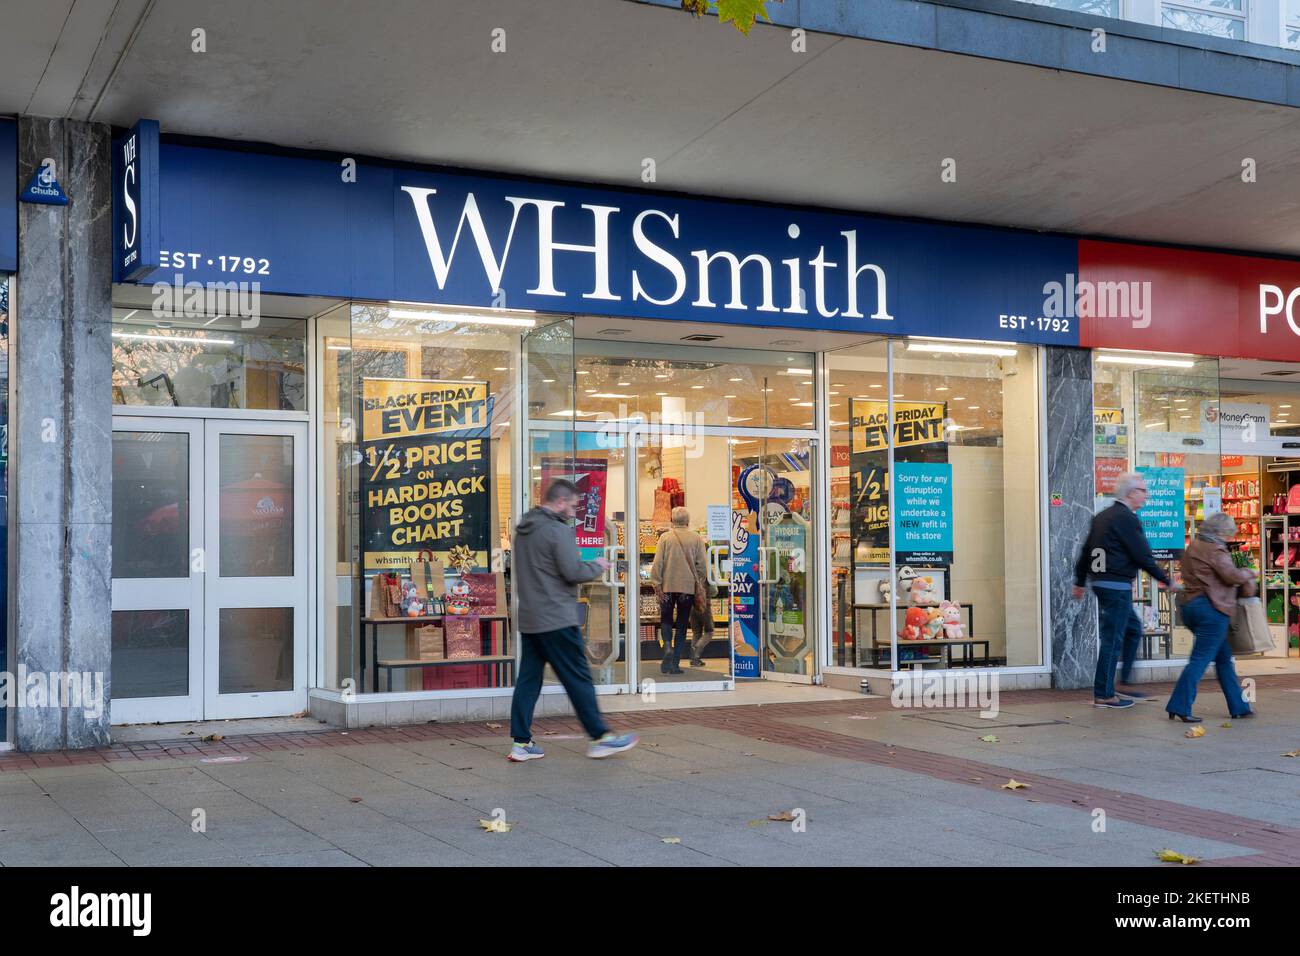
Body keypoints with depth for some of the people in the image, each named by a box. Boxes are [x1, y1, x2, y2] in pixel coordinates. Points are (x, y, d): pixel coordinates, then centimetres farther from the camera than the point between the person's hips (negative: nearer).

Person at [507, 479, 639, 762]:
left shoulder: (523, 529, 14)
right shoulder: (558, 530, -14)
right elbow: (573, 572, -17)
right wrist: (597, 566, 0)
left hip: (528, 619, 8)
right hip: (556, 619, -8)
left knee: (528, 679, 9)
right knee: (578, 679, -1)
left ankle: (521, 742, 8)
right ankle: (601, 738, 6)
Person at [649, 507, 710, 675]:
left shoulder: (665, 537, -2)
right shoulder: (696, 539, 1)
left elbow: (657, 563, -5)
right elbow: (702, 564, 0)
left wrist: (657, 584, -1)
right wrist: (699, 584, 12)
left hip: (667, 586, -1)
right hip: (688, 587, 1)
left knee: (666, 620, 15)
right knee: (682, 624, 8)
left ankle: (668, 646, -14)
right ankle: (675, 663, 5)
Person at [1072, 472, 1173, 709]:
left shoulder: (1102, 517, 14)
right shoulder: (1126, 518, -14)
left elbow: (1086, 551, 19)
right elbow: (1143, 556, -14)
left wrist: (1080, 582, 26)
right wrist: (1166, 580, -4)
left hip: (1101, 582, 10)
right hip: (1118, 585, -10)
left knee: (1133, 628, 20)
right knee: (1112, 639, -4)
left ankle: (1125, 683, 21)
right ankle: (1103, 695, 0)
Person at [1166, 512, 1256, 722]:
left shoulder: (1193, 546, 17)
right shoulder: (1214, 549, -12)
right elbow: (1231, 575, -18)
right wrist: (1248, 573, 2)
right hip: (1210, 608, -10)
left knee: (1224, 657, 16)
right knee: (1200, 659, -7)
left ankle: (1238, 706, 21)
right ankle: (1180, 707, -9)